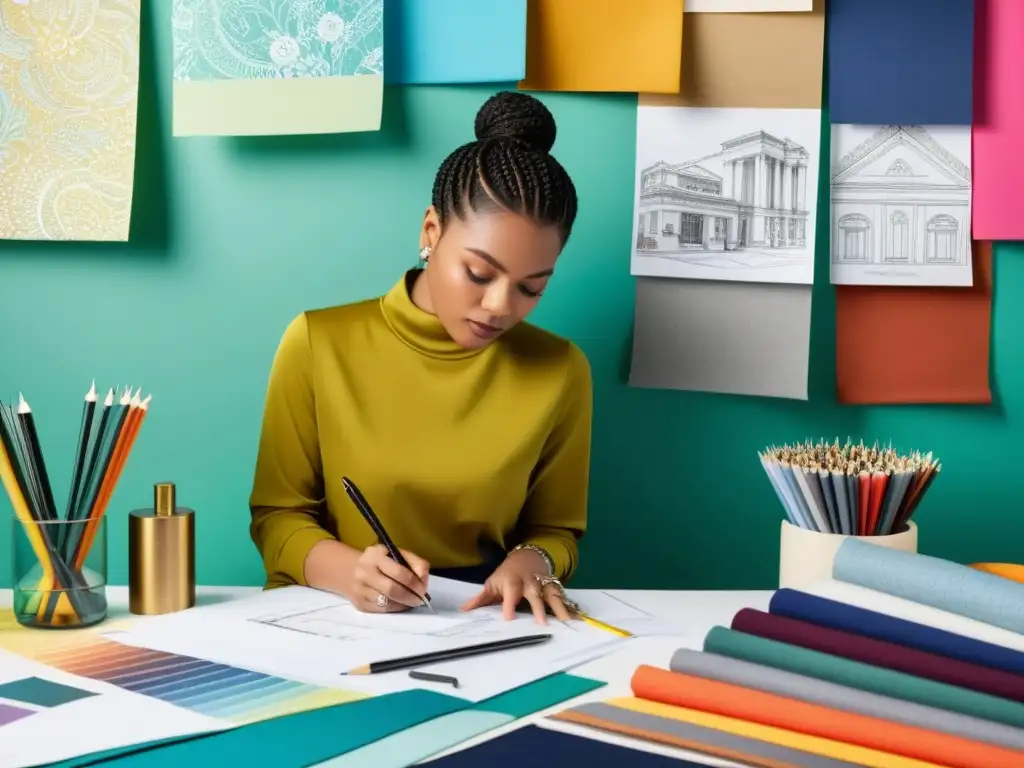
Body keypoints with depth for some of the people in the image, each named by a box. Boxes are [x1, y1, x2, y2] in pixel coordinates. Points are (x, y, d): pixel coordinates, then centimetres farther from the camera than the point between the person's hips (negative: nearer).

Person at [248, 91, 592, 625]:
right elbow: (277, 515, -1)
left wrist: (530, 562, -13)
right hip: (329, 613, 0)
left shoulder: (559, 370, -2)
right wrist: (346, 570, -21)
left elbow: (554, 529, 10)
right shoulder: (320, 343, -5)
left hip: (481, 619, 0)